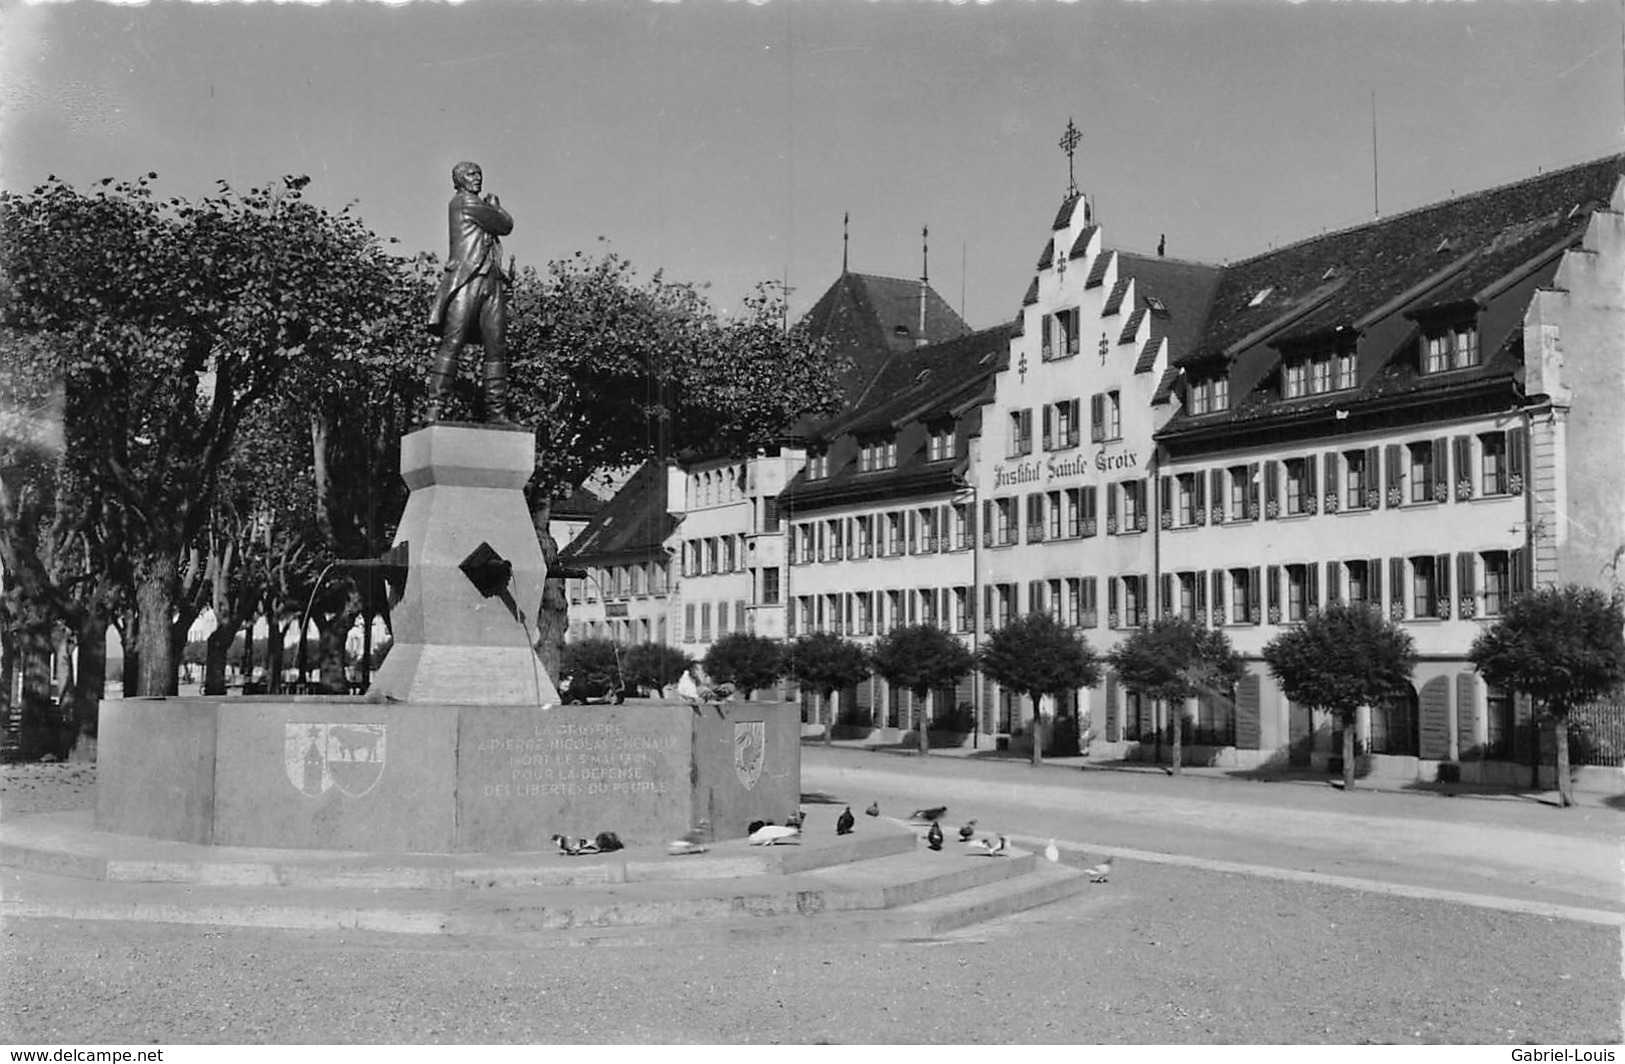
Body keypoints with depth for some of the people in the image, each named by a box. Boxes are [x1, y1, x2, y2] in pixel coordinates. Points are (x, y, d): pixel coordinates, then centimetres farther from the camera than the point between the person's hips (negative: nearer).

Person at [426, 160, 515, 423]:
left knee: (497, 349, 0)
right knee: (452, 343, -14)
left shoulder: (479, 205, 27)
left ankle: (496, 413, -1)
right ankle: (434, 408, -17)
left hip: (491, 283, 8)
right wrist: (496, 207, 21)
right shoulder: (463, 202, 2)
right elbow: (506, 225, 3)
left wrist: (493, 207, 17)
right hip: (466, 280, -8)